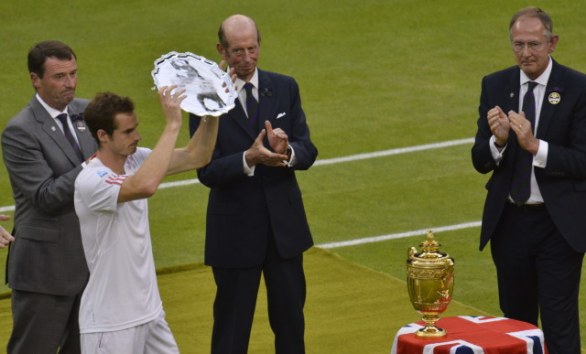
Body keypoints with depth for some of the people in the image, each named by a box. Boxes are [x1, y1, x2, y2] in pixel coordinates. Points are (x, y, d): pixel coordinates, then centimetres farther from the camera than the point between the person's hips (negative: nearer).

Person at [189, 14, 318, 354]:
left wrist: (286, 152, -24)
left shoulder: (285, 88, 2)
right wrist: (249, 159, -31)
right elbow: (207, 171, -14)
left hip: (284, 223, 3)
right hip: (235, 230, -3)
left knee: (291, 316, 14)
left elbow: (308, 151, -1)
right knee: (232, 325, 5)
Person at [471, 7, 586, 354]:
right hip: (509, 221, 4)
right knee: (515, 322, 15)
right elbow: (480, 161, 2)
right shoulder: (495, 86, 3)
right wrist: (498, 140, -19)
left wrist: (535, 146, -25)